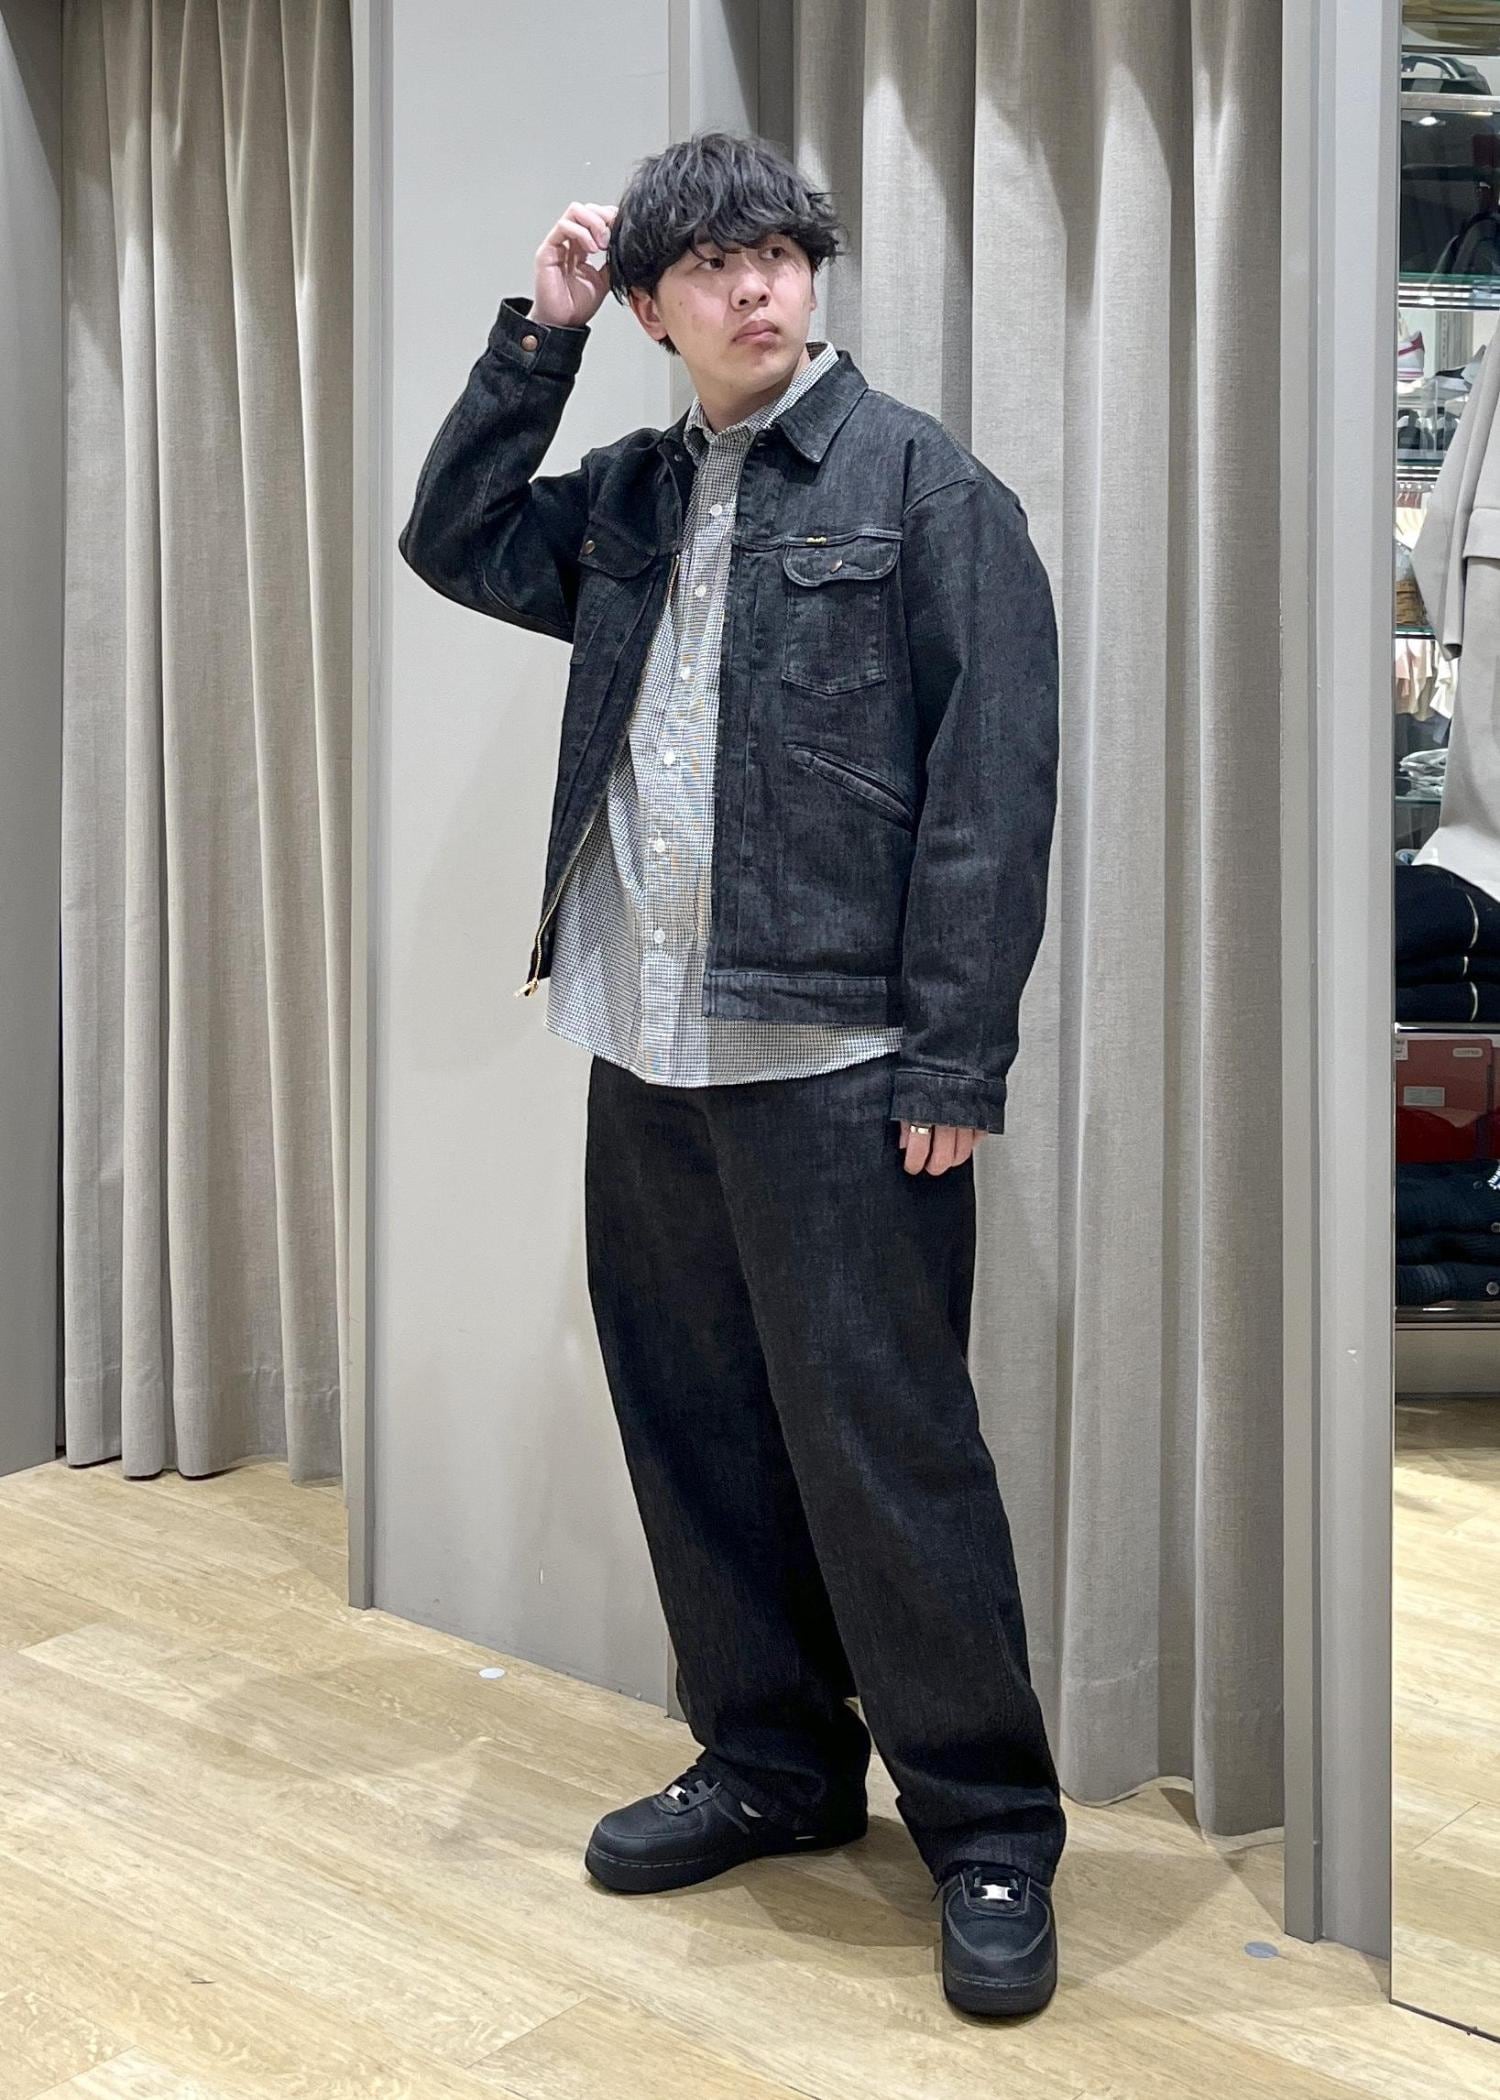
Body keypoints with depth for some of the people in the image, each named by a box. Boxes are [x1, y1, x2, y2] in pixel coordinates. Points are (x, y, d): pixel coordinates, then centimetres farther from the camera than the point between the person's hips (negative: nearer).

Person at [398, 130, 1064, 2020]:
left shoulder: (923, 482, -3)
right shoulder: (633, 498, 16)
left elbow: (991, 781, -9)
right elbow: (451, 541, 19)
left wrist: (955, 1059, -14)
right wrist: (533, 333, 10)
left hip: (835, 1061, -6)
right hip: (646, 1052, 7)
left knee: (879, 1450, -3)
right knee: (693, 1432, 13)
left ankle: (989, 1831, 12)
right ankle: (775, 1762, 30)